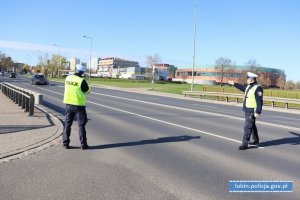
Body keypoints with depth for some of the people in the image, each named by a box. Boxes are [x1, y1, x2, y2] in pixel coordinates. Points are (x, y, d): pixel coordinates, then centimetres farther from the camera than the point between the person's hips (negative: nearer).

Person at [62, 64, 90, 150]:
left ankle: (65, 143, 17)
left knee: (67, 123, 13)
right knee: (81, 125, 5)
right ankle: (83, 144, 8)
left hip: (68, 103, 5)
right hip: (79, 104, -4)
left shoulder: (68, 78, 1)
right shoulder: (81, 80, -16)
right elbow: (87, 91, -3)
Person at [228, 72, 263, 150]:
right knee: (252, 126, 21)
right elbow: (242, 88, 33)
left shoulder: (257, 88, -19)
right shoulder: (249, 86, 10)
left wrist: (258, 112, -27)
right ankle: (256, 140, 36)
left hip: (252, 111, -10)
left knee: (247, 127, -8)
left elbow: (259, 101, -23)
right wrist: (234, 84, 38)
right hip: (247, 110, 10)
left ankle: (245, 144, -4)